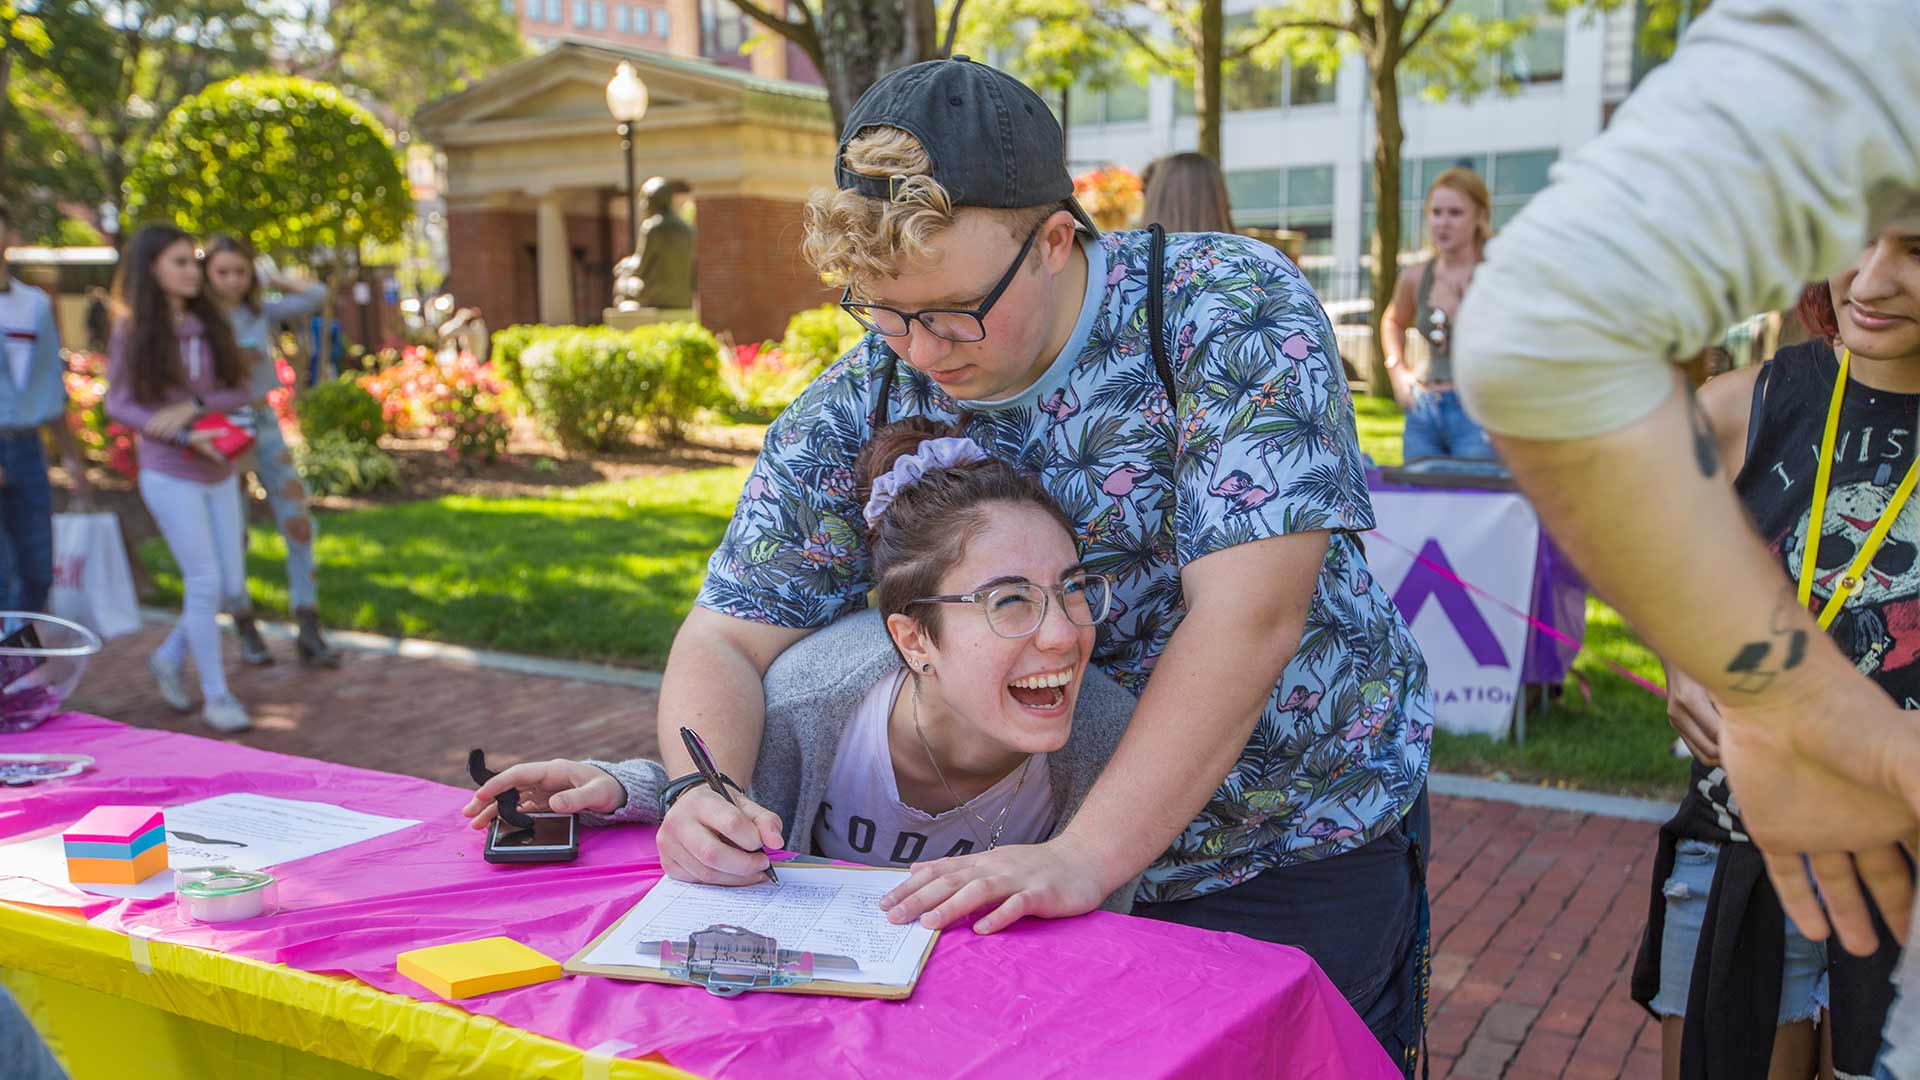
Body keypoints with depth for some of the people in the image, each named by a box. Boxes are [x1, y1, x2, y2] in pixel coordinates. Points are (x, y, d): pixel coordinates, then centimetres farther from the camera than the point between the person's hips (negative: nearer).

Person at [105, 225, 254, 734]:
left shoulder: (208, 324, 4)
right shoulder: (131, 331, -6)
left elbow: (241, 391, 1)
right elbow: (117, 405, -7)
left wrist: (192, 407, -17)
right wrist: (186, 439, -18)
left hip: (219, 473, 5)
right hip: (170, 475, -5)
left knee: (230, 587, 7)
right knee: (204, 584, -5)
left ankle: (170, 657, 32)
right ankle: (216, 695, 8)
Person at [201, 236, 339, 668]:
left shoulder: (260, 312, 4)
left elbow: (316, 294, 5)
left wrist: (268, 278, 2)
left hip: (264, 425, 3)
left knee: (298, 525, -4)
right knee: (232, 537, 5)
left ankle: (309, 632, 0)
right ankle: (245, 629, 20)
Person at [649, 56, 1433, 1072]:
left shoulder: (1229, 314, -23)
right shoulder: (852, 415, -10)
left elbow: (1249, 619, -30)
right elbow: (728, 638, -7)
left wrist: (1083, 858, -35)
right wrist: (703, 792, -29)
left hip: (1297, 856, -2)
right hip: (1026, 860, 3)